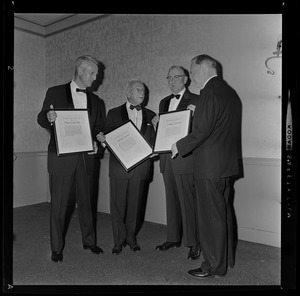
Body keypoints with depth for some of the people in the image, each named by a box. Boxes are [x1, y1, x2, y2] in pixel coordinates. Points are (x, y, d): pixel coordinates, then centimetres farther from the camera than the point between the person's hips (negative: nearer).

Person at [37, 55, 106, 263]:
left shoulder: (95, 100, 12)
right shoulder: (55, 93, 2)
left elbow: (99, 127, 14)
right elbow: (41, 119, 2)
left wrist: (96, 142, -6)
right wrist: (49, 118, -22)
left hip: (86, 157, 3)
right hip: (61, 157, -3)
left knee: (85, 201, 12)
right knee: (59, 203, 3)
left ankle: (89, 241, 27)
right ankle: (57, 247, 18)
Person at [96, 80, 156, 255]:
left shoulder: (150, 115, 13)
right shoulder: (114, 113, 8)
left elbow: (154, 142, 12)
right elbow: (107, 138, 6)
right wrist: (102, 139, -15)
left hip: (141, 167, 2)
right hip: (119, 166, -1)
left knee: (136, 205, 8)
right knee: (118, 204, 3)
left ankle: (131, 237, 26)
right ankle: (119, 240, 19)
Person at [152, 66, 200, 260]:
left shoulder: (195, 101, -3)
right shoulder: (164, 102, 18)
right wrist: (157, 124, 0)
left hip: (185, 159, -6)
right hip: (167, 158, 7)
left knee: (188, 201, -3)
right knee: (172, 200, 14)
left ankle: (194, 243, 10)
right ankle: (173, 238, 27)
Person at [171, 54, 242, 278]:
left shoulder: (210, 91, -15)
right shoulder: (229, 91, 14)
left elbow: (203, 129, -22)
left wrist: (180, 146, -10)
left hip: (210, 165, -10)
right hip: (226, 162, 10)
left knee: (211, 216, 0)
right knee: (223, 212, 19)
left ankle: (214, 266, 13)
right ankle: (226, 258, 34)